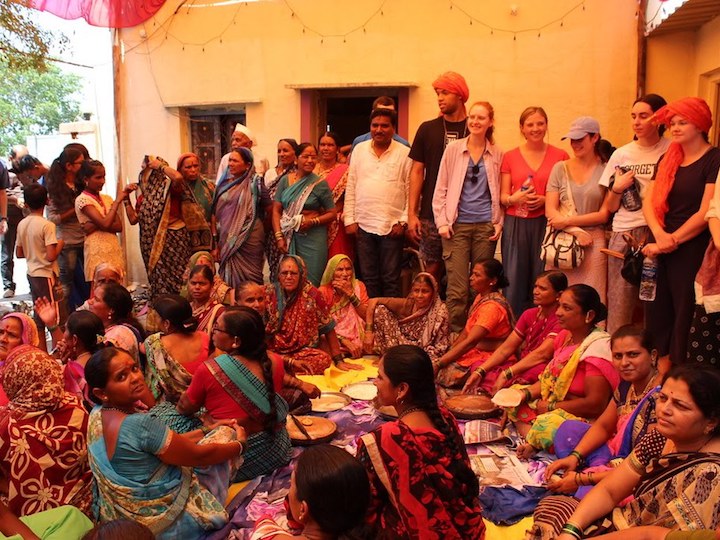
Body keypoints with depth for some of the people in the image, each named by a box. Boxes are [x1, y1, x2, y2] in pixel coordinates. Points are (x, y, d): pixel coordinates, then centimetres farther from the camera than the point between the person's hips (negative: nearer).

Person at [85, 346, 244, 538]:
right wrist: (240, 444, -1)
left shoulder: (97, 414, -4)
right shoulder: (141, 425, -32)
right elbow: (199, 456, -19)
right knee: (226, 432, 6)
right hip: (163, 522, -8)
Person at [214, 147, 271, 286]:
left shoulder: (255, 183, -5)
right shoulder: (225, 184, 10)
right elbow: (216, 212, 14)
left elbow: (270, 209, -1)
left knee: (248, 278, 0)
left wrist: (261, 228, 10)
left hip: (249, 239, -5)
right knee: (229, 276, 8)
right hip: (227, 239, 5)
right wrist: (217, 239, 11)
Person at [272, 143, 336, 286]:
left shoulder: (320, 184, 0)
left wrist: (313, 222, -14)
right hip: (289, 238, 2)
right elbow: (276, 210, 4)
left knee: (310, 283, 0)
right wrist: (279, 237, -5)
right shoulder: (285, 180, 6)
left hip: (313, 240, -2)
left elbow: (332, 213, 1)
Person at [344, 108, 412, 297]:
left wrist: (403, 221, -8)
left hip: (392, 226, -3)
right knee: (368, 278, 9)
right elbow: (351, 187, 9)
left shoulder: (404, 153, 0)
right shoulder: (359, 150, 9)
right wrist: (349, 219, 3)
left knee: (391, 279, 4)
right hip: (363, 225, 3)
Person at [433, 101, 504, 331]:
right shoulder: (453, 149, 3)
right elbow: (441, 189, 4)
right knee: (458, 288, -6)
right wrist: (442, 222, -3)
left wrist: (499, 222, 2)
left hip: (486, 226, 2)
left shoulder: (497, 154, 7)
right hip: (457, 225, -2)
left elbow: (500, 192, 13)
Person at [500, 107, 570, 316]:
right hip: (515, 225, 1)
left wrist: (544, 200, -12)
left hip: (546, 224, -1)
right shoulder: (510, 157, 8)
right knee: (514, 281, -1)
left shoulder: (560, 156, 4)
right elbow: (503, 196, 8)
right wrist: (515, 199, -13)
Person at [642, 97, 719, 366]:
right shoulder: (667, 160, 14)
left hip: (692, 251, -6)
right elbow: (649, 202, 4)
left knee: (686, 318, 0)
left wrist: (671, 241, -13)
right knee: (656, 317, 10)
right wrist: (660, 235, -13)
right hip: (659, 249, 6)